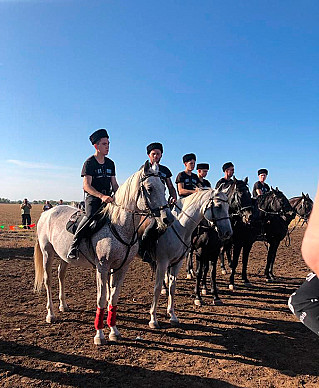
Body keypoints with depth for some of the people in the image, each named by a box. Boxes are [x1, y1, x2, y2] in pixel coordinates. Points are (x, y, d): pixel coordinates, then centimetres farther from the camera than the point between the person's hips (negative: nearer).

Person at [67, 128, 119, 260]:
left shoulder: (110, 163, 16)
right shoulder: (89, 163, -4)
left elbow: (114, 184, 18)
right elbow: (86, 185, -15)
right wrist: (101, 196, -29)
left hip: (108, 198, 6)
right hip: (92, 197, -6)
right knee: (91, 216, -30)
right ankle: (74, 245, -17)